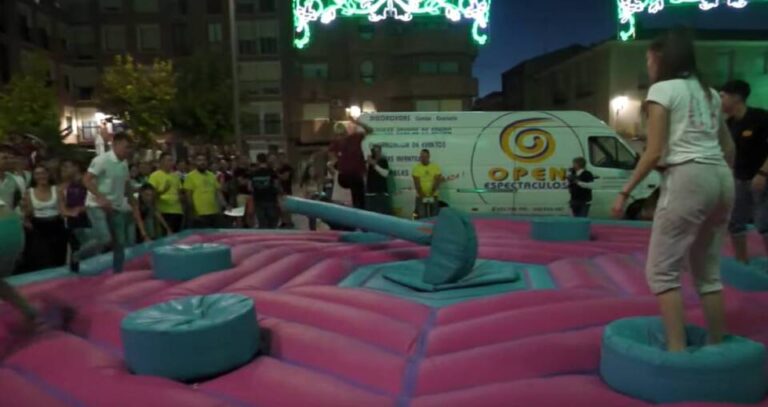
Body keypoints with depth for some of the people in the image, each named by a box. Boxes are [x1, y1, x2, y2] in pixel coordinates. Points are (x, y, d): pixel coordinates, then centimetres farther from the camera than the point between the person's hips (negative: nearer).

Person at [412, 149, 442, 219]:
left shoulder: (435, 167, 0)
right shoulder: (416, 168, -3)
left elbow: (437, 182, -5)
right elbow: (417, 184, -8)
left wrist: (431, 195, -15)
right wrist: (423, 196, -15)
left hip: (433, 196, 1)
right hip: (420, 197, -1)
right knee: (422, 217, -6)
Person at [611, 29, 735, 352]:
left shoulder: (663, 89, -2)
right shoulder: (709, 92, 19)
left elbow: (655, 152, -10)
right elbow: (729, 148, 21)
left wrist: (625, 191, -5)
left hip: (688, 178, -8)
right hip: (721, 179, 8)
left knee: (662, 270, -3)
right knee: (708, 271, 15)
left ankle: (677, 350, -6)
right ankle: (716, 346, 20)